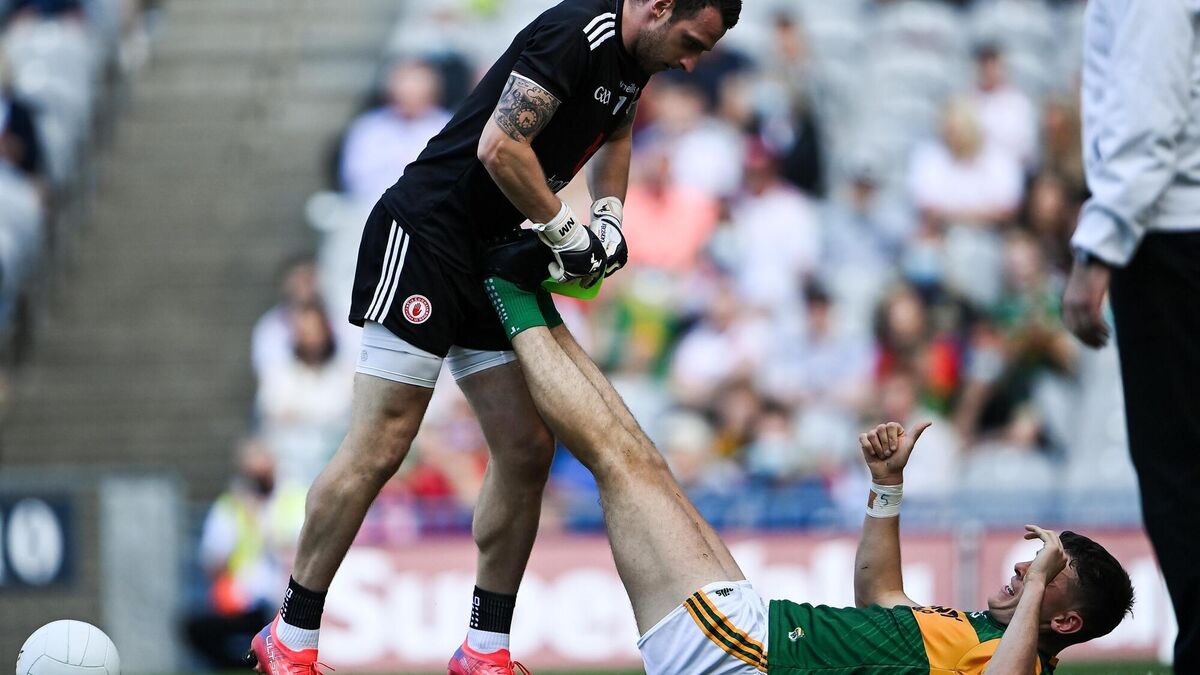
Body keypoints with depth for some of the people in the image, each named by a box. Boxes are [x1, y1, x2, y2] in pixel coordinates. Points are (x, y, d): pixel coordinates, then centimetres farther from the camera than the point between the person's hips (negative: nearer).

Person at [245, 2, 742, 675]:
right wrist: (567, 233, -14)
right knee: (378, 451, -11)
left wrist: (609, 217, 14)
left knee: (527, 451, 5)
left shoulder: (631, 61, 10)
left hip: (495, 262, 10)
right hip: (426, 235, -10)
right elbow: (500, 147, -26)